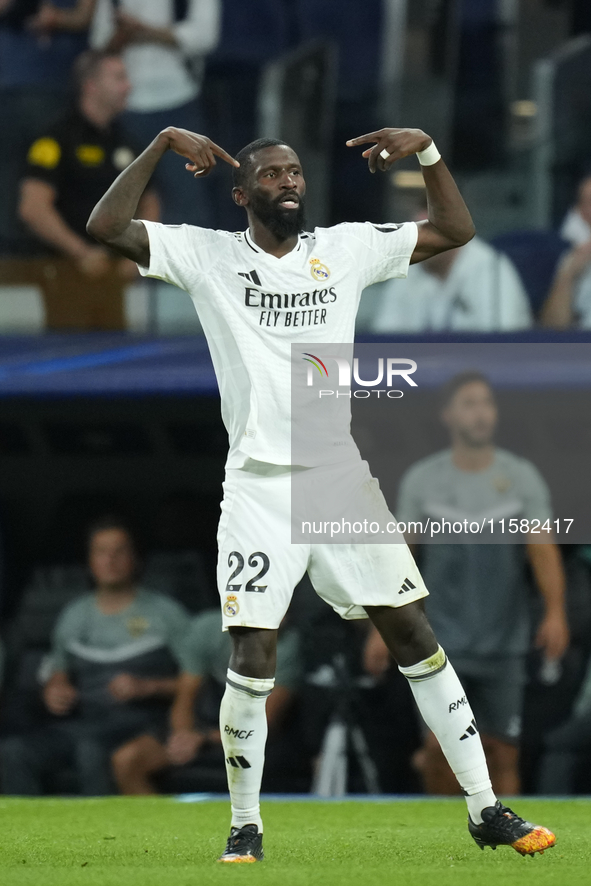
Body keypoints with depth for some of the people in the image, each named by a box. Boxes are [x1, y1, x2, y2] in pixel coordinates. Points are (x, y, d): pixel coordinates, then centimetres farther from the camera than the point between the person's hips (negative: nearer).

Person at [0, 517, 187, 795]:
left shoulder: (165, 613, 10)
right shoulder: (74, 616, 23)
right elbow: (57, 676, 30)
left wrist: (147, 687, -10)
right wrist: (53, 692, 6)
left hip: (136, 720, -4)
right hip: (81, 720, 4)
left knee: (90, 747, -40)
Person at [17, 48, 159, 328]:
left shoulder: (124, 142, 15)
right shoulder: (58, 140, -7)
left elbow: (148, 202, 26)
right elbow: (33, 207, -17)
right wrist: (82, 253, -17)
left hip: (112, 273, 7)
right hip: (70, 271, -7)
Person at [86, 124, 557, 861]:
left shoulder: (346, 249, 8)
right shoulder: (208, 256, 2)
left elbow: (455, 231, 12)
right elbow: (106, 227, -8)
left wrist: (427, 151, 0)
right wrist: (163, 144, -12)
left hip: (341, 476, 2)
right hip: (258, 487, -2)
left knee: (414, 634, 0)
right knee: (252, 659, -7)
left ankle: (484, 807, 3)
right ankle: (245, 825, 8)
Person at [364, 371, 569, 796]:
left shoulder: (522, 477, 2)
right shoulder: (422, 480, 4)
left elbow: (543, 549, -5)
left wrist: (555, 612, -19)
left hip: (503, 644, 1)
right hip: (444, 640, 0)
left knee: (503, 754, 0)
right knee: (440, 744, -12)